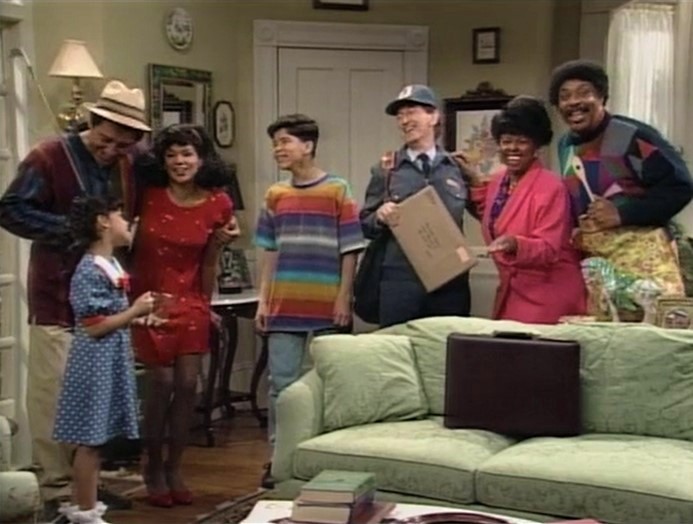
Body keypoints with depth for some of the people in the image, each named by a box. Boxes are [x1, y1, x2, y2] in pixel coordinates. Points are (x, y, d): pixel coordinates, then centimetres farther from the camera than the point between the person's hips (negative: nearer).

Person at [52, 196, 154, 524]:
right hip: (95, 362, -10)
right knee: (89, 439, -2)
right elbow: (94, 327, -22)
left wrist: (138, 315, 10)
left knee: (97, 438, 15)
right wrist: (135, 311, -17)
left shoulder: (112, 265, 12)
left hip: (111, 361, 10)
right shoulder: (90, 271, -18)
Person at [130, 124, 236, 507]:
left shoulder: (218, 204, -5)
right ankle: (154, 469, 15)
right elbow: (127, 240, 1)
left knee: (187, 384, 0)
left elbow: (209, 261, 6)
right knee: (160, 383, -4)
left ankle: (173, 469, 17)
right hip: (149, 298, -2)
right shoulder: (147, 194, -9)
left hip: (190, 302, 2)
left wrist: (206, 305, 13)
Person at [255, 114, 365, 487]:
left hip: (327, 305, -3)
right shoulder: (275, 195, 9)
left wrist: (343, 298, -9)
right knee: (281, 383, 5)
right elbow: (270, 252, 12)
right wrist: (263, 300, 6)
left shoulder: (338, 191, -3)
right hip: (285, 305, 4)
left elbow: (350, 250, -4)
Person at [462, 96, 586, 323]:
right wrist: (474, 182, 14)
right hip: (510, 291, 7)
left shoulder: (551, 187, -15)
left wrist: (515, 245, -36)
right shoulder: (498, 180, 6)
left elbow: (549, 249, -18)